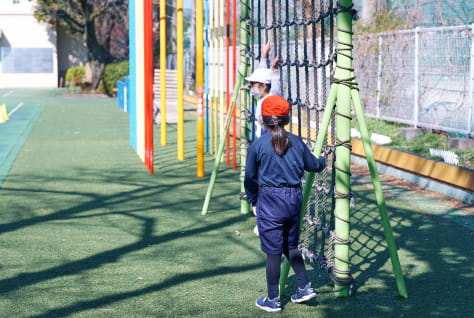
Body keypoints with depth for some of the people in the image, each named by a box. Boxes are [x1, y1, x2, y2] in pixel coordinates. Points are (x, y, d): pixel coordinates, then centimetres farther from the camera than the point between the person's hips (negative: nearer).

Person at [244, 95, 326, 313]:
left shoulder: (258, 145, -9)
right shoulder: (296, 143, 1)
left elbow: (250, 177, -2)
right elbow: (313, 165, 16)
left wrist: (253, 201, 13)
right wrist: (324, 160, 39)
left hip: (270, 201, -4)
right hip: (294, 199, 5)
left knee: (273, 252, 3)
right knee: (291, 246, 23)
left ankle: (272, 301, 12)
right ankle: (305, 287, 24)